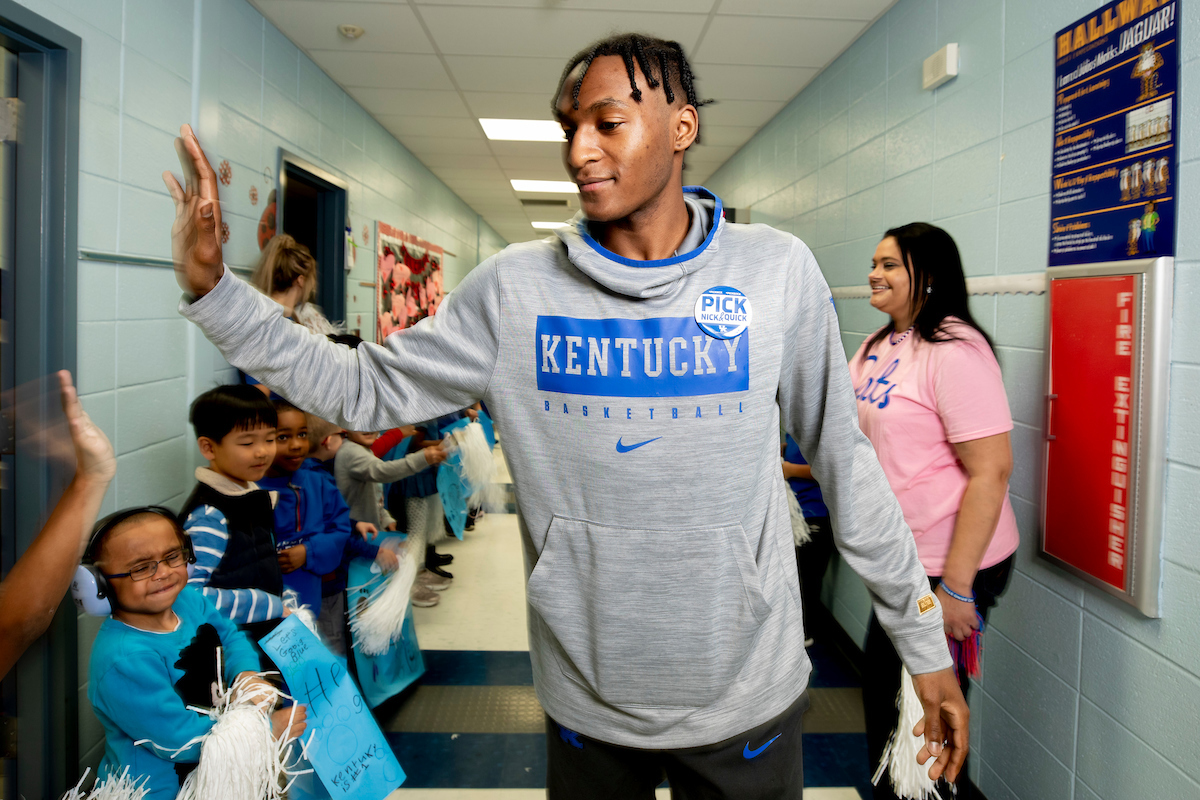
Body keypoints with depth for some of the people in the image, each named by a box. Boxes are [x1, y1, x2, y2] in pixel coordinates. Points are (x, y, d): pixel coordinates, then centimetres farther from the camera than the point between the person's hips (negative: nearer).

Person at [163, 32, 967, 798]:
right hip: (586, 700, 1)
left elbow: (843, 459, -1)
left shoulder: (778, 271, -8)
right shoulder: (515, 287, -7)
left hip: (749, 697, 0)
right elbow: (364, 390, -2)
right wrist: (210, 285, -11)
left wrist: (927, 643, 3)